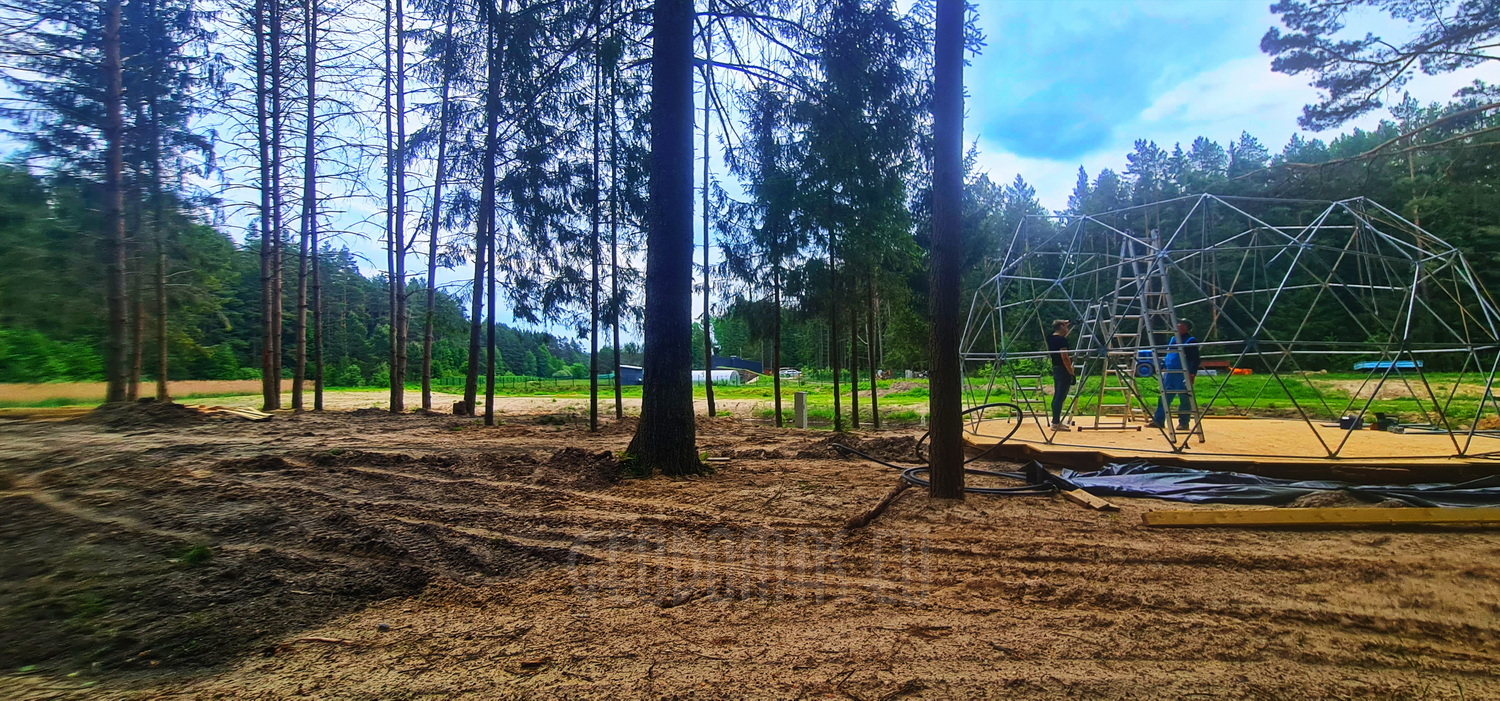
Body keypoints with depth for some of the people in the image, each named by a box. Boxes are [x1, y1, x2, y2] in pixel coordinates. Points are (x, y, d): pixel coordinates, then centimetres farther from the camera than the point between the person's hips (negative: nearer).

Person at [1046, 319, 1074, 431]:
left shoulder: (1050, 338, 10)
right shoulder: (1062, 339, -15)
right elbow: (1064, 357, -21)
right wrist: (1072, 372, -18)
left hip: (1055, 369, 9)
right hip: (1063, 370, -9)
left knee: (1056, 396, 14)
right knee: (1060, 397, -8)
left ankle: (1056, 421, 20)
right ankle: (1056, 423, -8)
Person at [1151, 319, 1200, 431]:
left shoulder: (1191, 341, -4)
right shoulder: (1173, 339, 16)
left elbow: (1195, 359, -8)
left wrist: (1192, 374, -16)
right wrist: (1163, 366, 15)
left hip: (1183, 375, -7)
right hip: (1169, 373, 7)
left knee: (1184, 399, -2)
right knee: (1164, 397, 6)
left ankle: (1184, 422, 4)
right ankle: (1158, 420, 9)